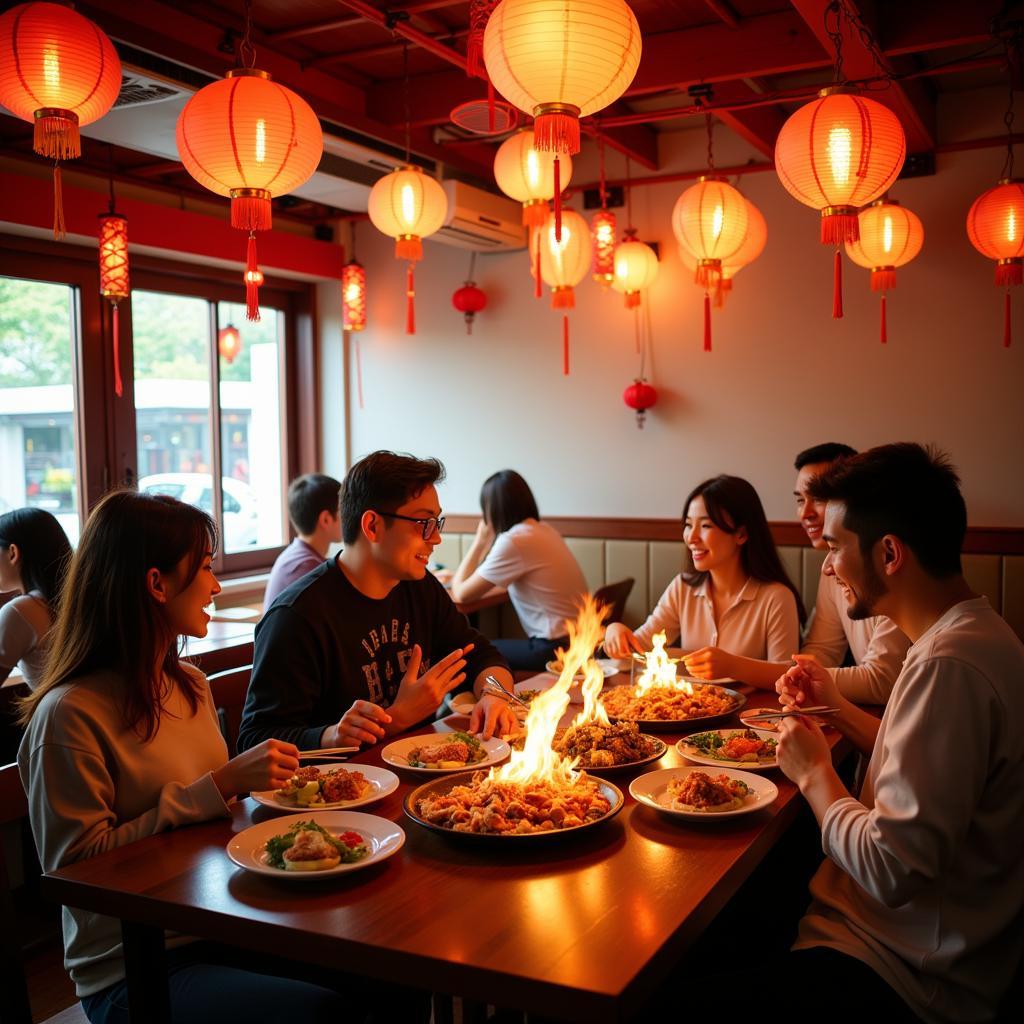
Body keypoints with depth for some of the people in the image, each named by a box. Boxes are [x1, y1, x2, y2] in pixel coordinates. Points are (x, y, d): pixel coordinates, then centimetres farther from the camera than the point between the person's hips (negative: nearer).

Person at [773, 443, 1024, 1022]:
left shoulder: (948, 665, -26)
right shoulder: (976, 632, 7)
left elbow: (890, 871, -27)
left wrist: (814, 773, -11)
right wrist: (837, 707, 11)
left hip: (907, 974, -9)